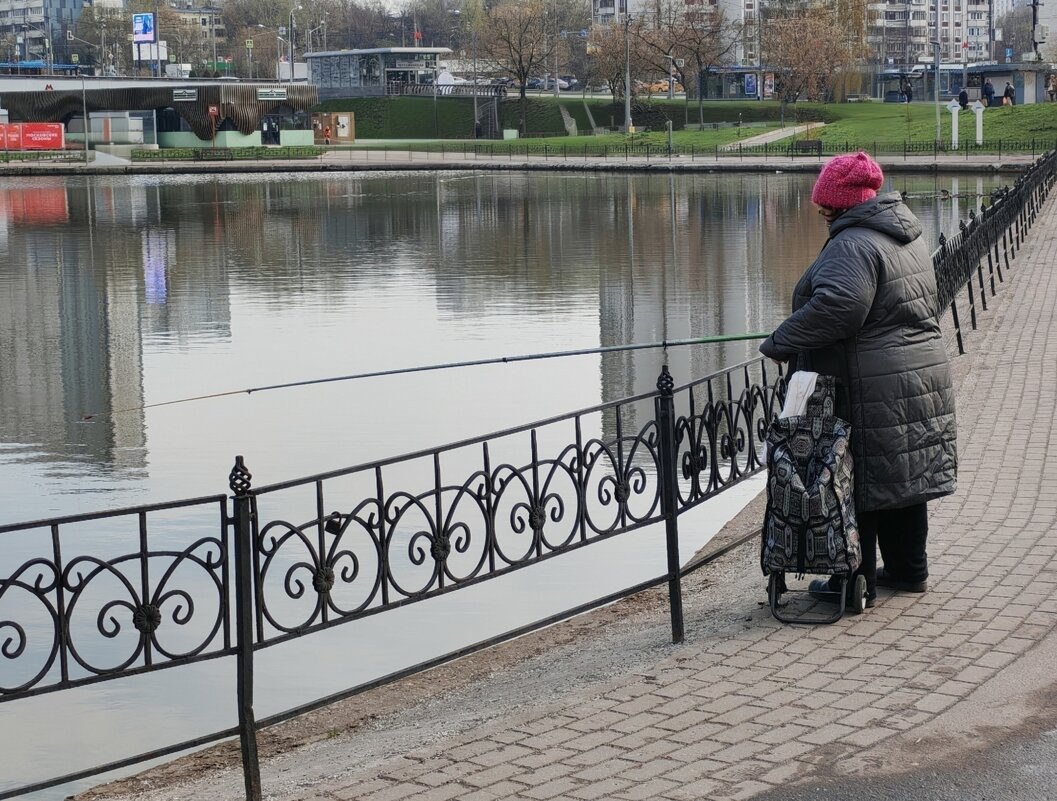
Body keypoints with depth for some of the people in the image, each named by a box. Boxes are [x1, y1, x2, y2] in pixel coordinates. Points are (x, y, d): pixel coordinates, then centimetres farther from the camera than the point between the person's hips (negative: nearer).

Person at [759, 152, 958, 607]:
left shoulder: (852, 245, -18)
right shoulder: (908, 237, 13)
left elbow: (836, 306, -32)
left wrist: (780, 343, -23)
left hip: (872, 390, -9)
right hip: (924, 373, 9)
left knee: (857, 483, 1)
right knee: (902, 477, 18)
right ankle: (909, 570, 29)